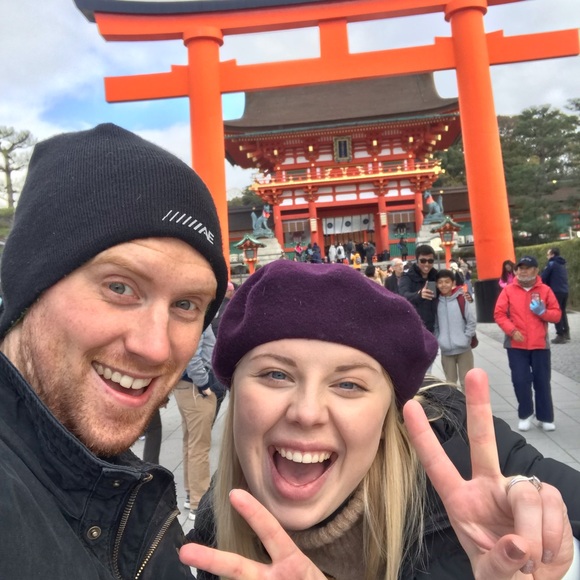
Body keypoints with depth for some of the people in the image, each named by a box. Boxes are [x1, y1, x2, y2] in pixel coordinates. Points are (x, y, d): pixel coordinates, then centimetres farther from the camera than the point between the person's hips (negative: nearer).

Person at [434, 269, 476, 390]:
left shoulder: (461, 299, -6)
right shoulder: (436, 302, 2)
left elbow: (472, 321, -4)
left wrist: (465, 338, -10)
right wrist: (438, 339, -3)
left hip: (463, 349, -2)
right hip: (446, 350, 3)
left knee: (467, 382, 8)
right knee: (450, 383, 13)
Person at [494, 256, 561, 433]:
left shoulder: (545, 290, 2)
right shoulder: (508, 290, -1)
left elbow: (557, 314, 2)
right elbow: (499, 314, -6)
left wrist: (542, 312, -17)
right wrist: (512, 330, -18)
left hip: (540, 345, 1)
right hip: (516, 345, -1)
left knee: (542, 382, 8)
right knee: (520, 380, 0)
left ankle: (545, 418, 21)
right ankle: (525, 415, 19)